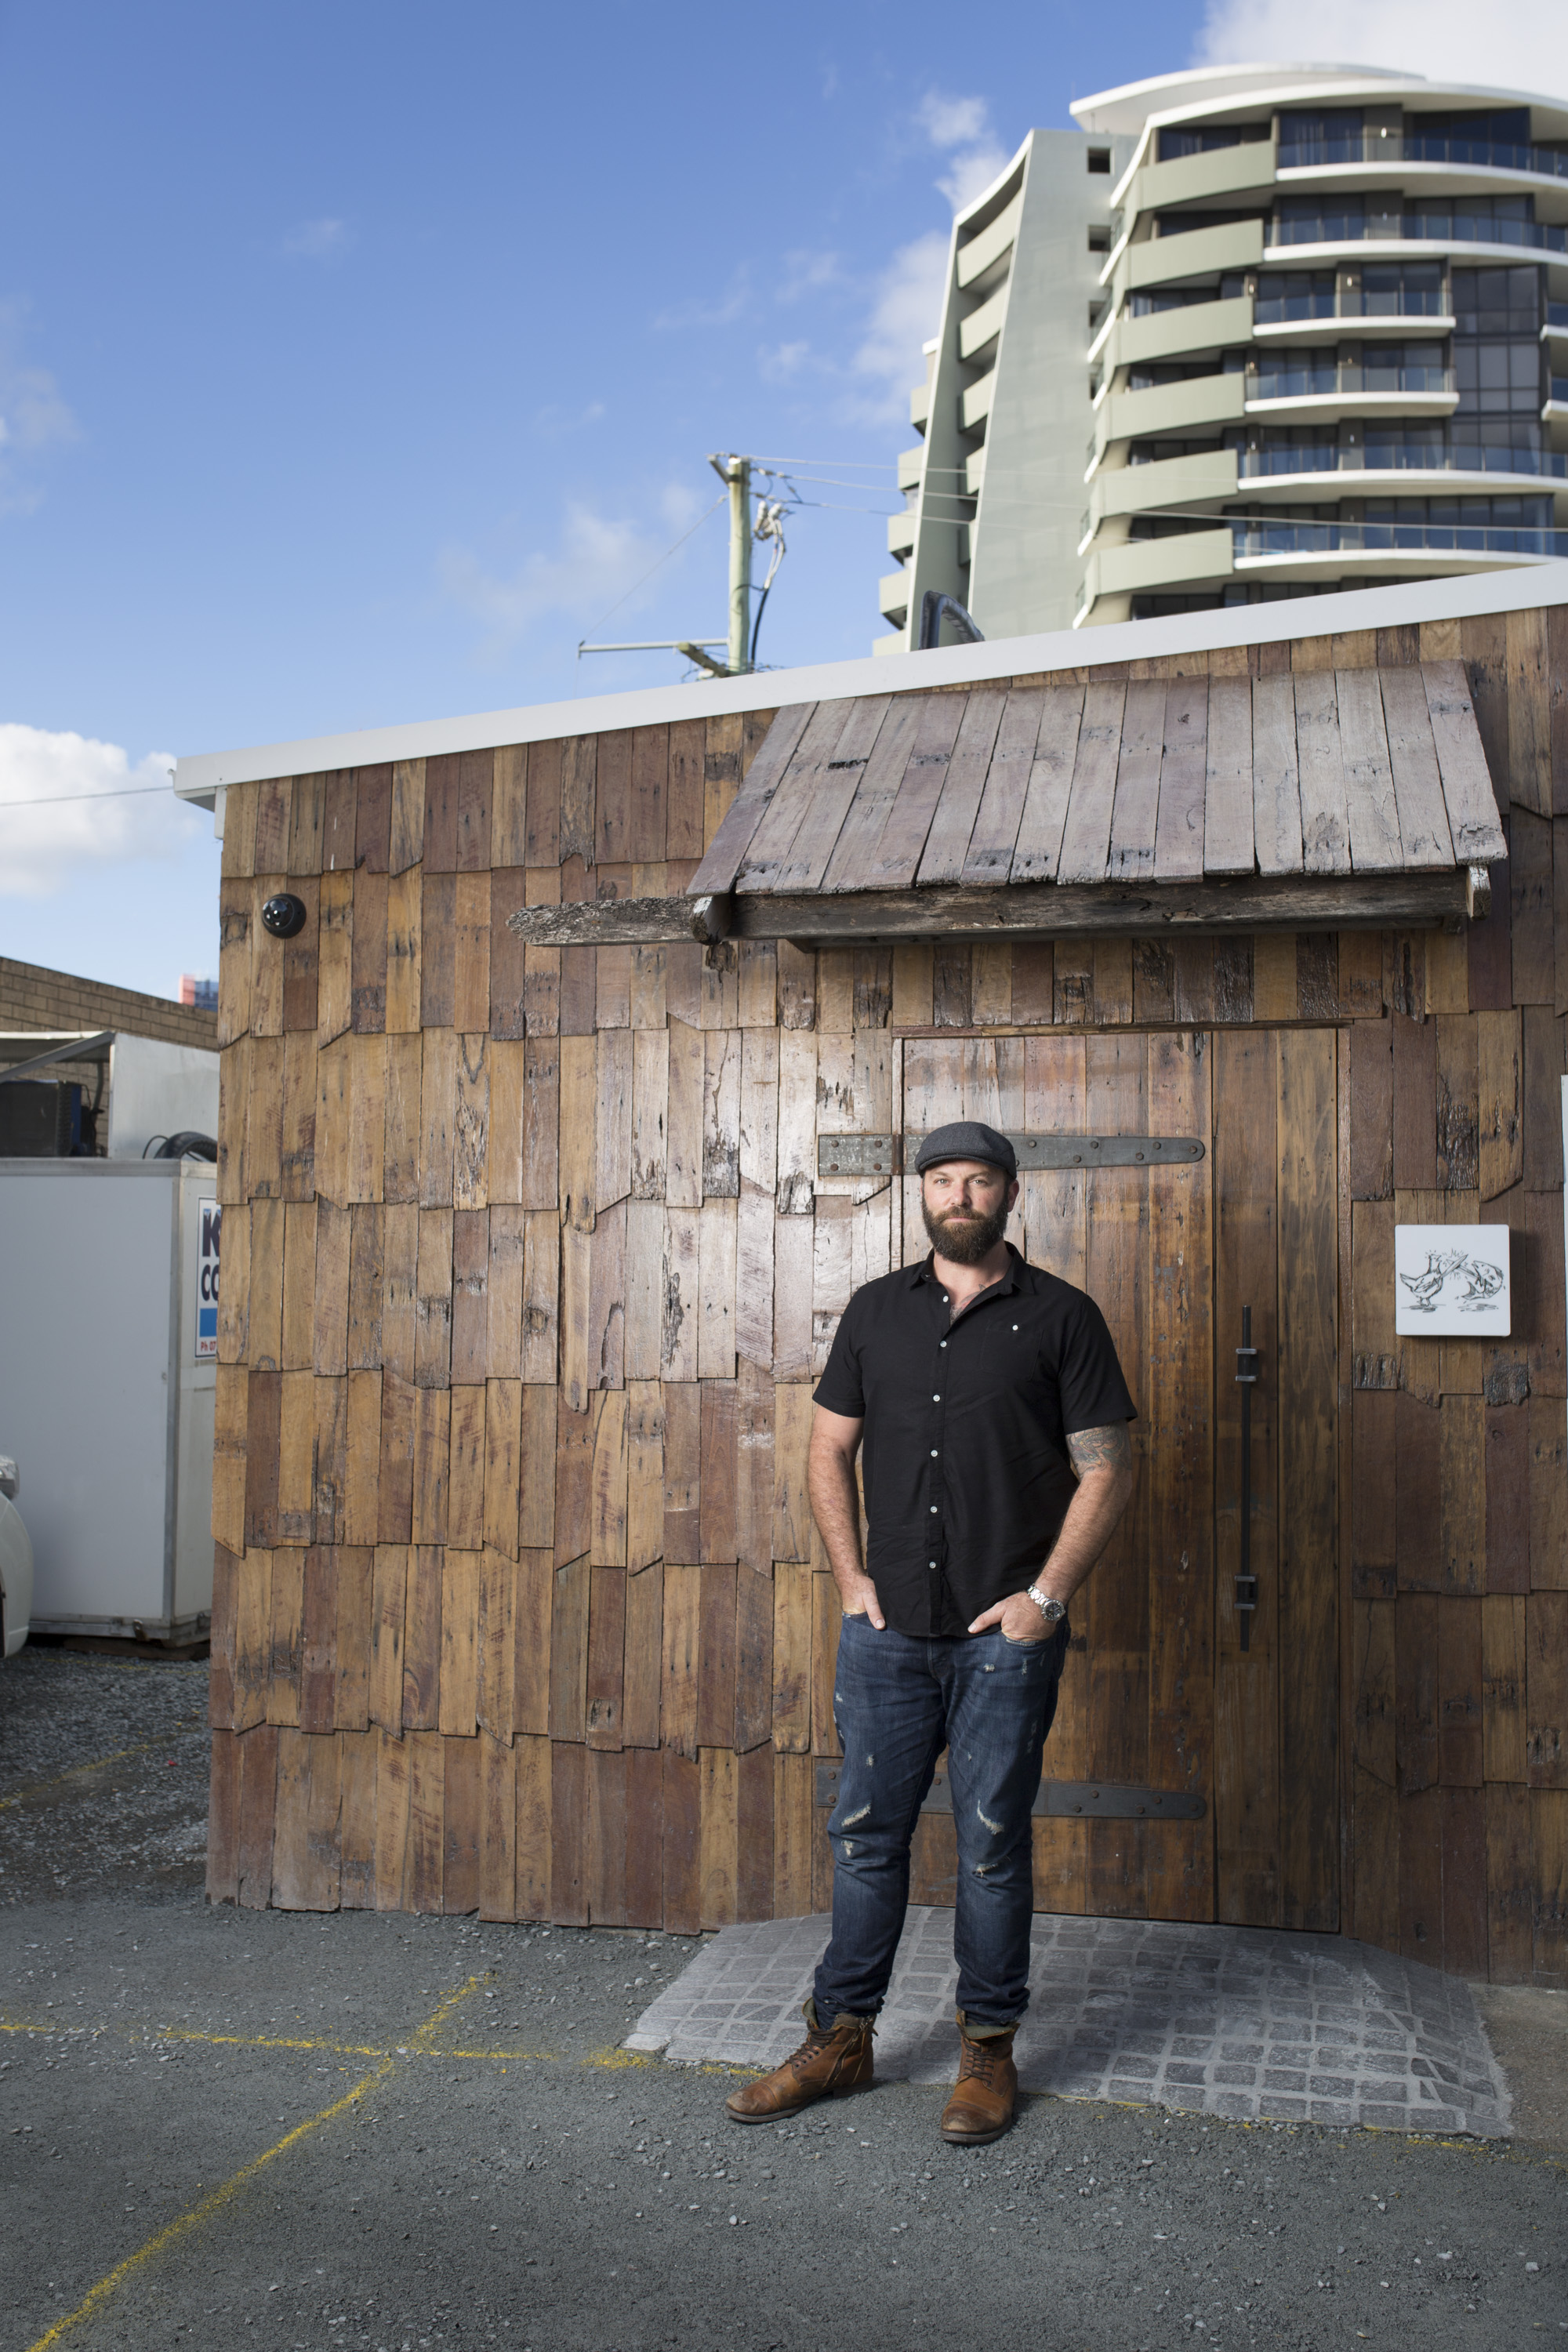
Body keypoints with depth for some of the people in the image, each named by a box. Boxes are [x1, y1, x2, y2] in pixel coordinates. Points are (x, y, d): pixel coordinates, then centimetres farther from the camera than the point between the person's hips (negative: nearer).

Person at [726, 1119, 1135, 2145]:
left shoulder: (1061, 1316, -1)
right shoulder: (877, 1310, 9)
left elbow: (1107, 1468, -3)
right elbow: (830, 1449, 13)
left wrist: (1047, 1594, -10)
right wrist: (852, 1577, 4)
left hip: (1005, 1635, -3)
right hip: (888, 1627, 3)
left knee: (994, 1845, 6)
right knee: (866, 1835, 11)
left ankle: (989, 2049, 23)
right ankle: (841, 2038, 25)